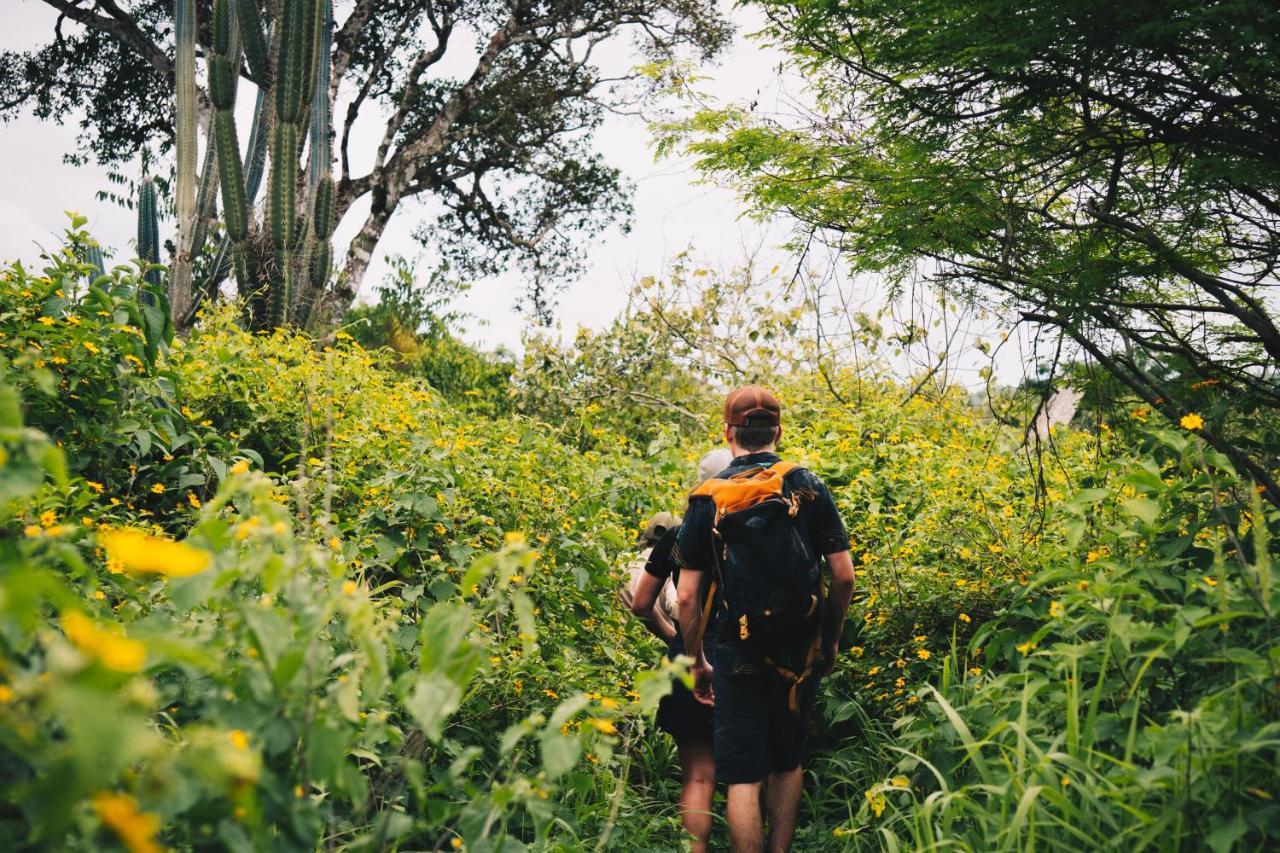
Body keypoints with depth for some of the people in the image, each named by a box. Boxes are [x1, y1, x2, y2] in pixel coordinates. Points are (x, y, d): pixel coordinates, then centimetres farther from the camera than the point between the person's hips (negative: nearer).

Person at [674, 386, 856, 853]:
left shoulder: (707, 500, -5)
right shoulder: (809, 487, -2)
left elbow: (687, 596, -5)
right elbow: (844, 576, -3)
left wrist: (696, 662, 8)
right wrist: (831, 639, 12)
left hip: (736, 657, -2)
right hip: (801, 653, 2)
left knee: (743, 778, 4)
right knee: (787, 763, 21)